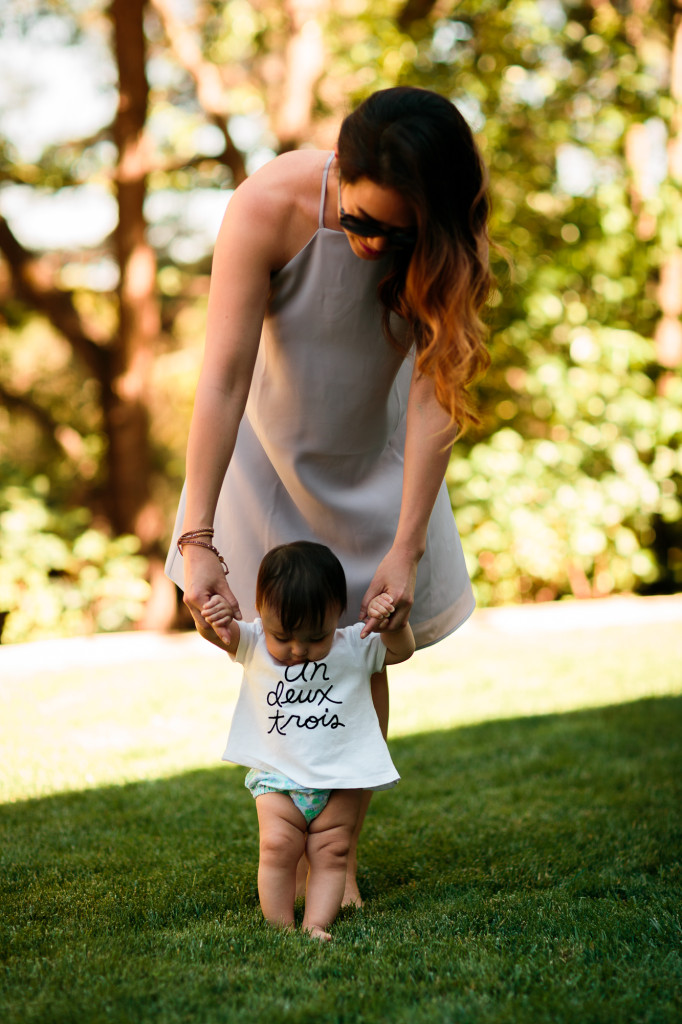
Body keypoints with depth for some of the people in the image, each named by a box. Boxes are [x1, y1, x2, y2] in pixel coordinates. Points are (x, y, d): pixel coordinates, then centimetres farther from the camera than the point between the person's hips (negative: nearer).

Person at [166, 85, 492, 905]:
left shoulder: (444, 242, -27)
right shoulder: (269, 207, -33)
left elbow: (434, 396, -26)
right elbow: (222, 377, -34)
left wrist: (406, 550, -29)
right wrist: (197, 540, -37)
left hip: (371, 450, 1)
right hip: (268, 441, -1)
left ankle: (340, 858, 12)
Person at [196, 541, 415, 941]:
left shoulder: (354, 648, -3)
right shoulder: (253, 645, -3)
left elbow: (402, 650, -4)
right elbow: (217, 632, -13)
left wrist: (391, 620, -25)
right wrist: (211, 616, -37)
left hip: (340, 779, 1)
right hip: (276, 777, -1)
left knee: (330, 853, -4)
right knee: (278, 846, -14)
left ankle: (316, 926, -3)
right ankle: (279, 928, -9)